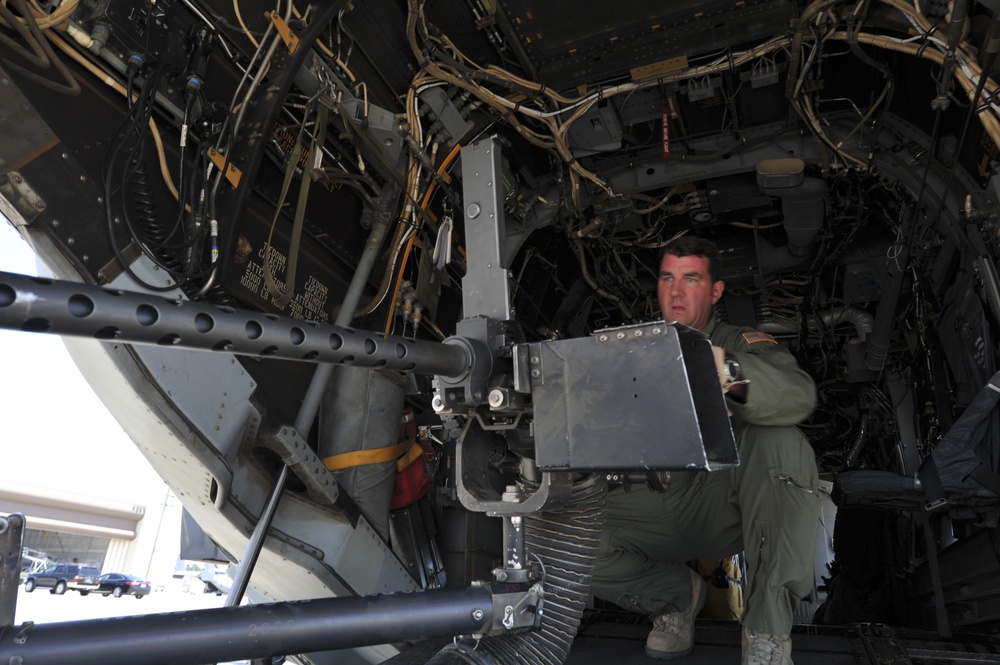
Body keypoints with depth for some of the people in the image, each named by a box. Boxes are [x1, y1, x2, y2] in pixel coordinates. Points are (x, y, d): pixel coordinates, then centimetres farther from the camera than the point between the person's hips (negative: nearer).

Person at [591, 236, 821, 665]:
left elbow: (799, 396, -20)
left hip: (727, 504, -2)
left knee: (779, 442, -32)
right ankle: (677, 593, 9)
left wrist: (726, 372, -42)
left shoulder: (743, 345, 3)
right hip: (660, 503, 3)